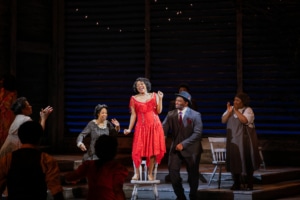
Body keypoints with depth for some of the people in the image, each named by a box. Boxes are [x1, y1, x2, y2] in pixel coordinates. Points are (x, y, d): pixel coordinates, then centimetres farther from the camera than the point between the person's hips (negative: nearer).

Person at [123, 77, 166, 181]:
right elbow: (133, 115, 5)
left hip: (155, 125, 1)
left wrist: (160, 99, -4)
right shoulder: (134, 99, 7)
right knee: (138, 150, -8)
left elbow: (159, 111, 4)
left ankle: (150, 173, 9)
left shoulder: (154, 96, 9)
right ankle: (137, 173, 3)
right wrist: (129, 129, -1)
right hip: (141, 126, -1)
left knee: (153, 149, 1)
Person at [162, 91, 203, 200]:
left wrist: (183, 144, -21)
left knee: (193, 174, 7)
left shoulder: (195, 115, -7)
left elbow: (197, 133, -14)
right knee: (173, 171, -9)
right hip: (176, 148, 2)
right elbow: (163, 129, -5)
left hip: (190, 148, -2)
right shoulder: (171, 114, 2)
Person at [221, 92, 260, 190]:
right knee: (234, 160, 4)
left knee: (246, 161, -1)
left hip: (244, 140, -4)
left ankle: (249, 184, 7)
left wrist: (236, 110, -19)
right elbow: (223, 120, 1)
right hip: (232, 140, 4)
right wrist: (229, 112, -13)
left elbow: (244, 120, -23)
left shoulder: (248, 110, -6)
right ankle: (236, 184, 12)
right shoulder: (230, 109, 8)